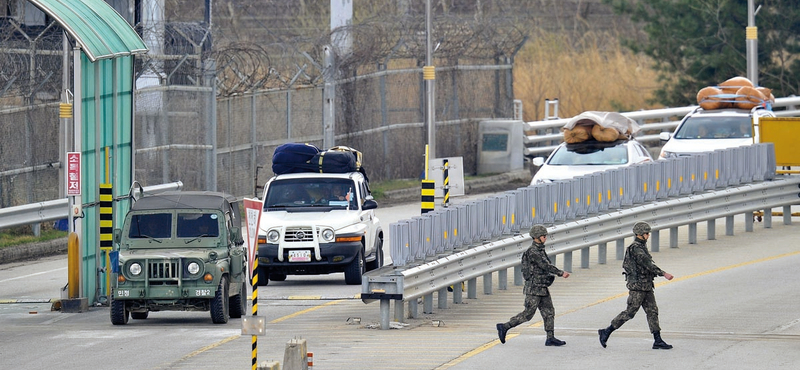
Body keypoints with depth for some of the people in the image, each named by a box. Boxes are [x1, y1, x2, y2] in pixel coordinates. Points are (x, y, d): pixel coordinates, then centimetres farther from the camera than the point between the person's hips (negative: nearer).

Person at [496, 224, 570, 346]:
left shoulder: (540, 250, 12)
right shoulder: (533, 252, -17)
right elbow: (546, 266, -22)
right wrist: (561, 273, -20)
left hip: (542, 288, 10)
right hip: (534, 288, -10)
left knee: (549, 312, 5)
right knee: (528, 314, -5)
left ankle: (550, 338, 6)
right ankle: (504, 327, 4)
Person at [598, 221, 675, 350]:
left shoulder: (641, 247, 15)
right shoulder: (635, 248, -17)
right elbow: (648, 264, -25)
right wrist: (663, 274, -28)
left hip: (646, 287, 10)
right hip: (637, 286, -10)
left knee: (652, 311, 4)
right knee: (630, 312, -5)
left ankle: (658, 341, 3)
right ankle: (606, 332, 6)